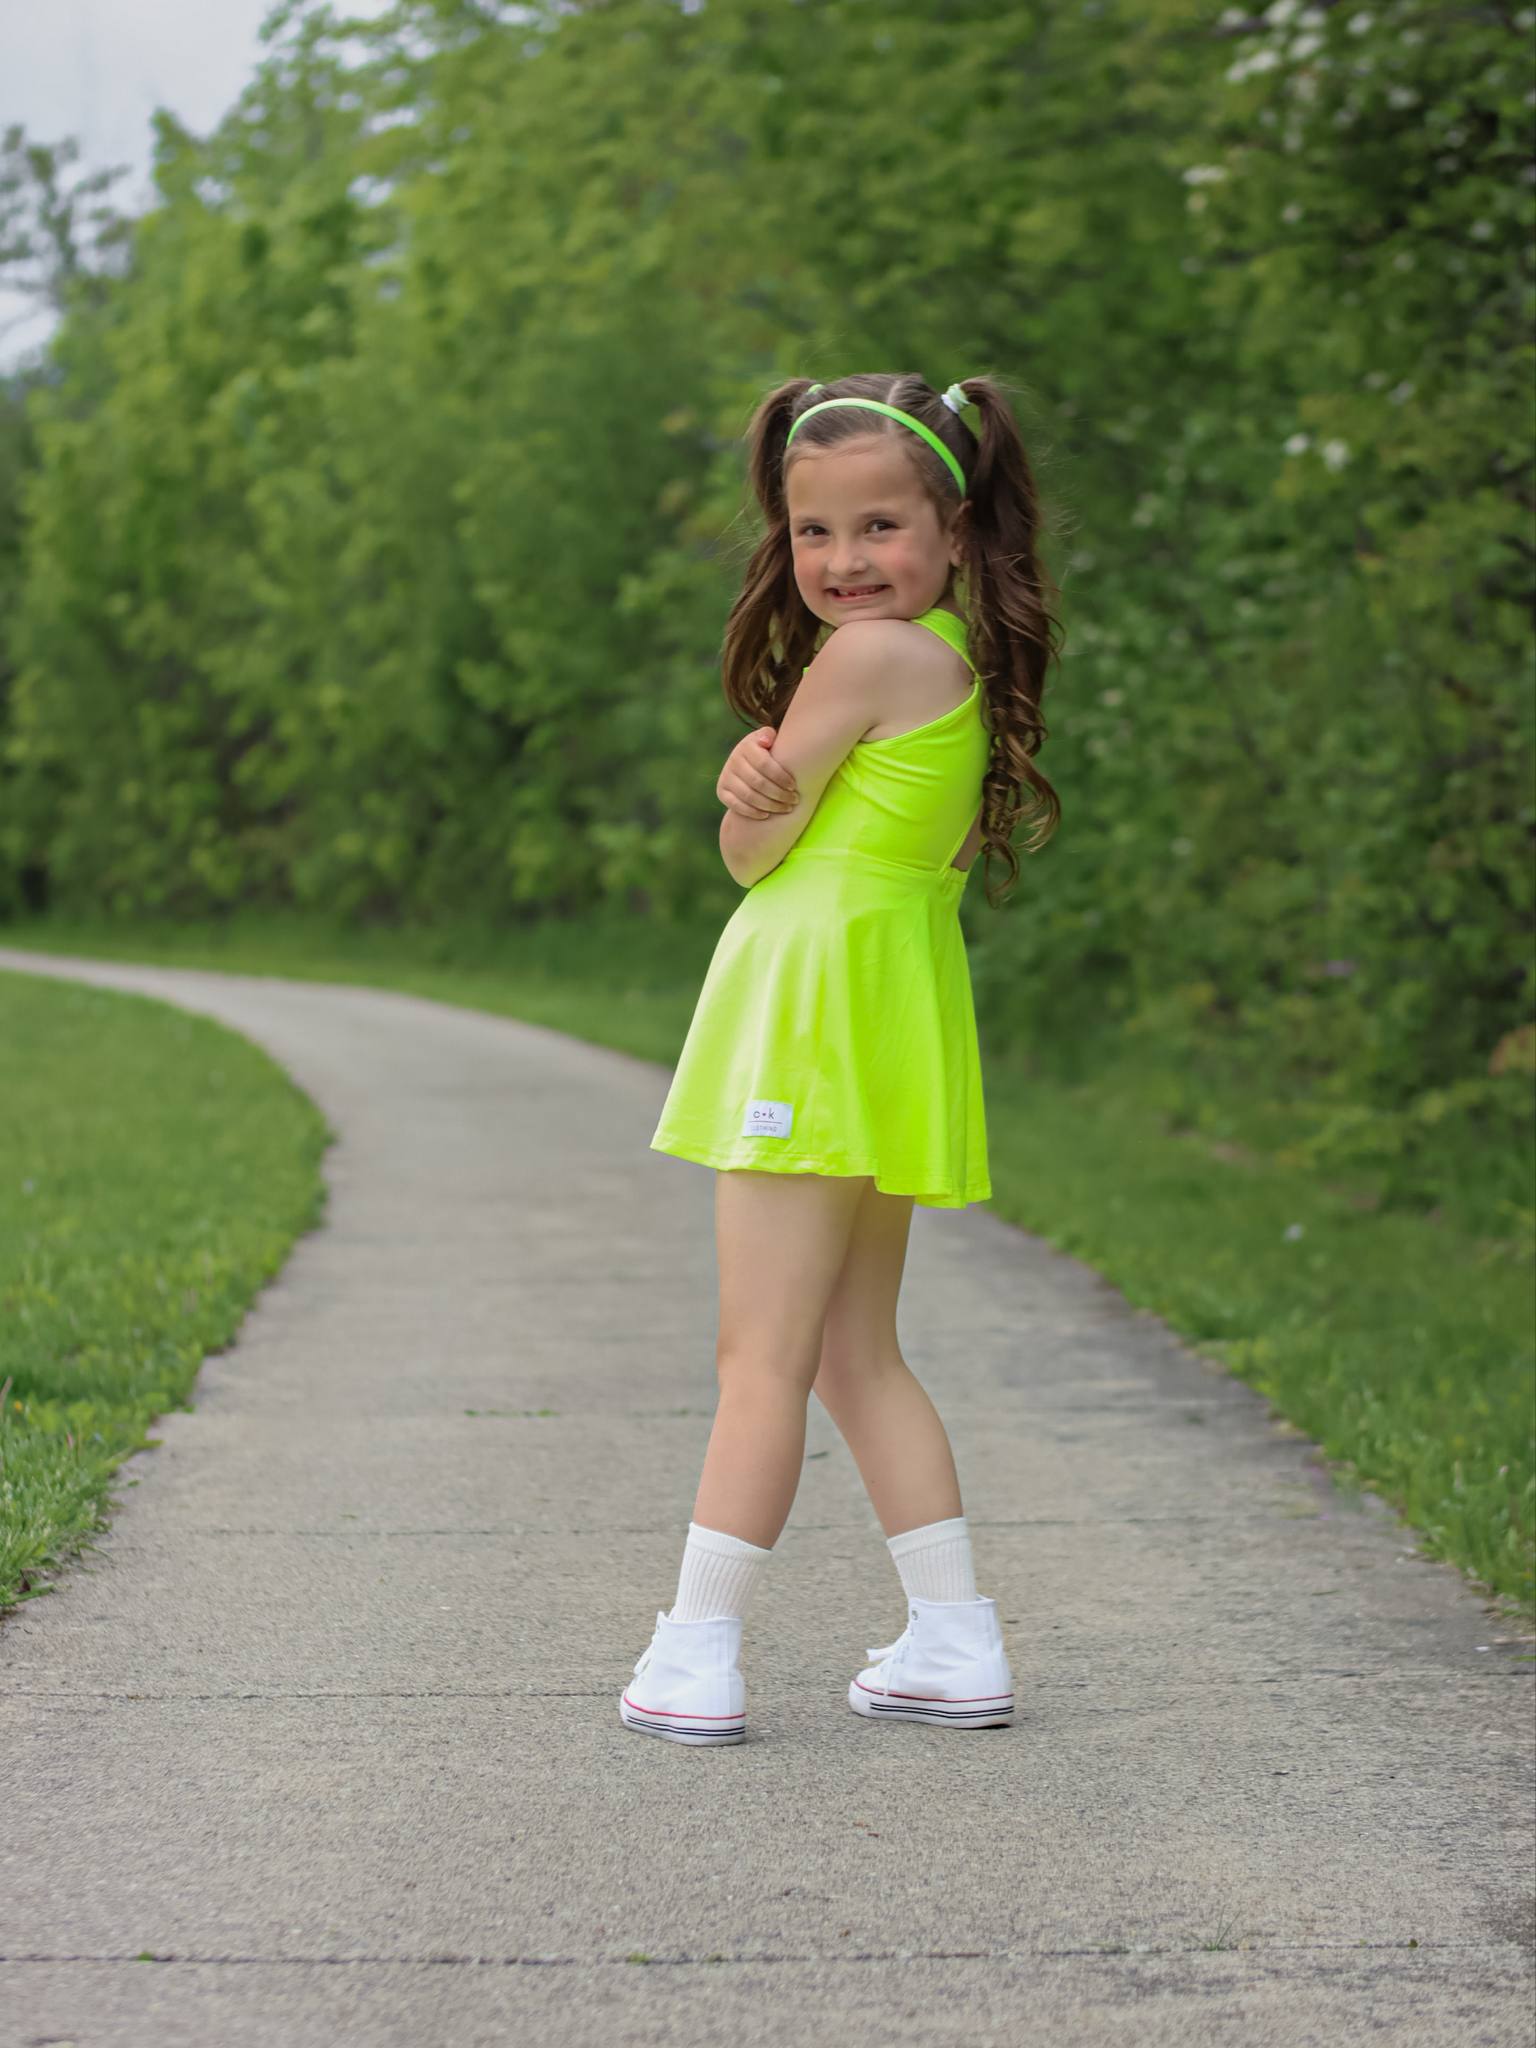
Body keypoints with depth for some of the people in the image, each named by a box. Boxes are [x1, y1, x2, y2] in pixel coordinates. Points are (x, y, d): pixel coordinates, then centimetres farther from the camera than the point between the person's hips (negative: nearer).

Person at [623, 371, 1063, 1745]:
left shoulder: (865, 656, -15)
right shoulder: (964, 663, 12)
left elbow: (752, 852, -9)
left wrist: (757, 799, 6)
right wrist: (766, 780, -10)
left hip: (823, 1013, -9)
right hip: (900, 1010, 9)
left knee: (762, 1357, -5)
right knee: (858, 1358, 15)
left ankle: (697, 1656, -1)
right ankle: (958, 1643, 15)